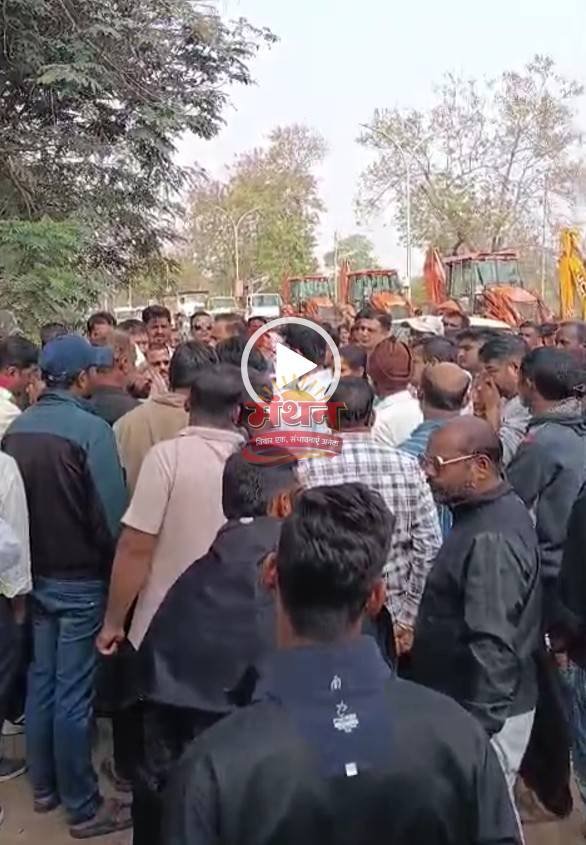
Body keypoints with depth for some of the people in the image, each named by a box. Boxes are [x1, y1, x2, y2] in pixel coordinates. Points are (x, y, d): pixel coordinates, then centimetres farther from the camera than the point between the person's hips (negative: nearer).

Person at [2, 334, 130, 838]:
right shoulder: (90, 428, -19)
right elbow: (113, 513, -21)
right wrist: (116, 566, -5)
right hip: (81, 578, -6)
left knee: (41, 679, 18)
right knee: (73, 692, 2)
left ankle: (44, 786, 33)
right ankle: (83, 808, 16)